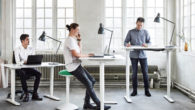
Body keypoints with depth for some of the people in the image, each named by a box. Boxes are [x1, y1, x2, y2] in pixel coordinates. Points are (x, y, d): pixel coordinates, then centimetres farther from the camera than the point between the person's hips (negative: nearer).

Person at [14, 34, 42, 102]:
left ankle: (35, 94, -19)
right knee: (23, 75, -37)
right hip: (20, 68, -4)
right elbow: (18, 62, -17)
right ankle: (26, 94, -24)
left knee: (38, 74, -24)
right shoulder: (17, 50, -5)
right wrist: (24, 62, -36)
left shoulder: (31, 49, 7)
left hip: (29, 68, 4)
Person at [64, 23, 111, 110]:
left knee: (92, 80, 4)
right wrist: (87, 55, -9)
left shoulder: (73, 39, 17)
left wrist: (79, 41, 13)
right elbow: (75, 54, -21)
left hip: (77, 65, 10)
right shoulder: (70, 40, -14)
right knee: (88, 84, -10)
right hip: (73, 67, -10)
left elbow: (79, 52, 20)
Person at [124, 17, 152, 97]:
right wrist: (127, 44, -19)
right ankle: (134, 90, 13)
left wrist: (146, 44, -13)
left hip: (142, 55, 1)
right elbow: (125, 42, 4)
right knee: (134, 73, 3)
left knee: (145, 72, 1)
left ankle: (147, 90, 12)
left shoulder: (145, 32, 9)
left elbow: (149, 42, 10)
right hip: (134, 55, -1)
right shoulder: (131, 32, 5)